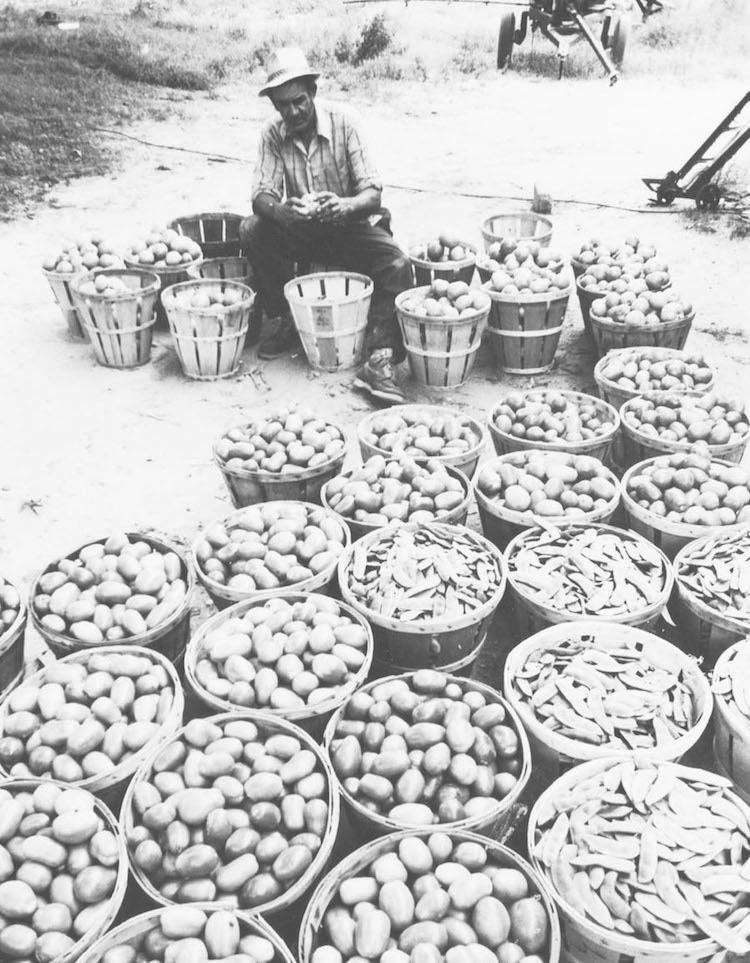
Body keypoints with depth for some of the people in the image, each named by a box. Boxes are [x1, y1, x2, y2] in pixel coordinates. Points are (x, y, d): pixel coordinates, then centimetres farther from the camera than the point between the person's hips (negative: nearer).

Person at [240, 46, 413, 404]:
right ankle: (281, 320, -6)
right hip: (301, 230, 2)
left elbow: (373, 194, -18)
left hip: (349, 227, -2)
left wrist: (345, 206, -42)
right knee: (253, 231, -24)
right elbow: (262, 195, -13)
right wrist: (281, 210, -39)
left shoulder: (342, 124, -12)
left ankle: (380, 360, -32)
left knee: (397, 265, -29)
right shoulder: (273, 135, -4)